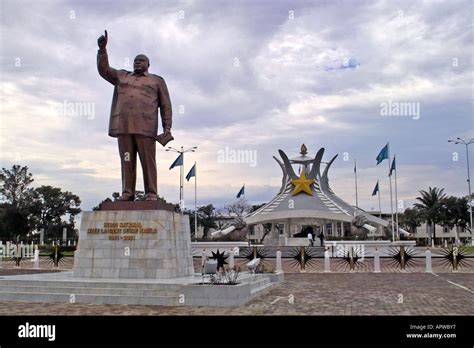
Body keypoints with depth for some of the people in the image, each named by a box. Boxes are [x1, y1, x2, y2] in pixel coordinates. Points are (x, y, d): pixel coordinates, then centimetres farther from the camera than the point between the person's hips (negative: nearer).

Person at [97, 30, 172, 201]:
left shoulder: (157, 81, 16)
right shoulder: (122, 76, 25)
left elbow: (166, 105, 9)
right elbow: (103, 69, 14)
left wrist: (167, 128, -2)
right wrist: (102, 48, -1)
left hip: (145, 126, -3)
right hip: (124, 125, 3)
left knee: (148, 161, -7)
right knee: (127, 160, -1)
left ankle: (151, 194, -7)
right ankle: (127, 192, -1)